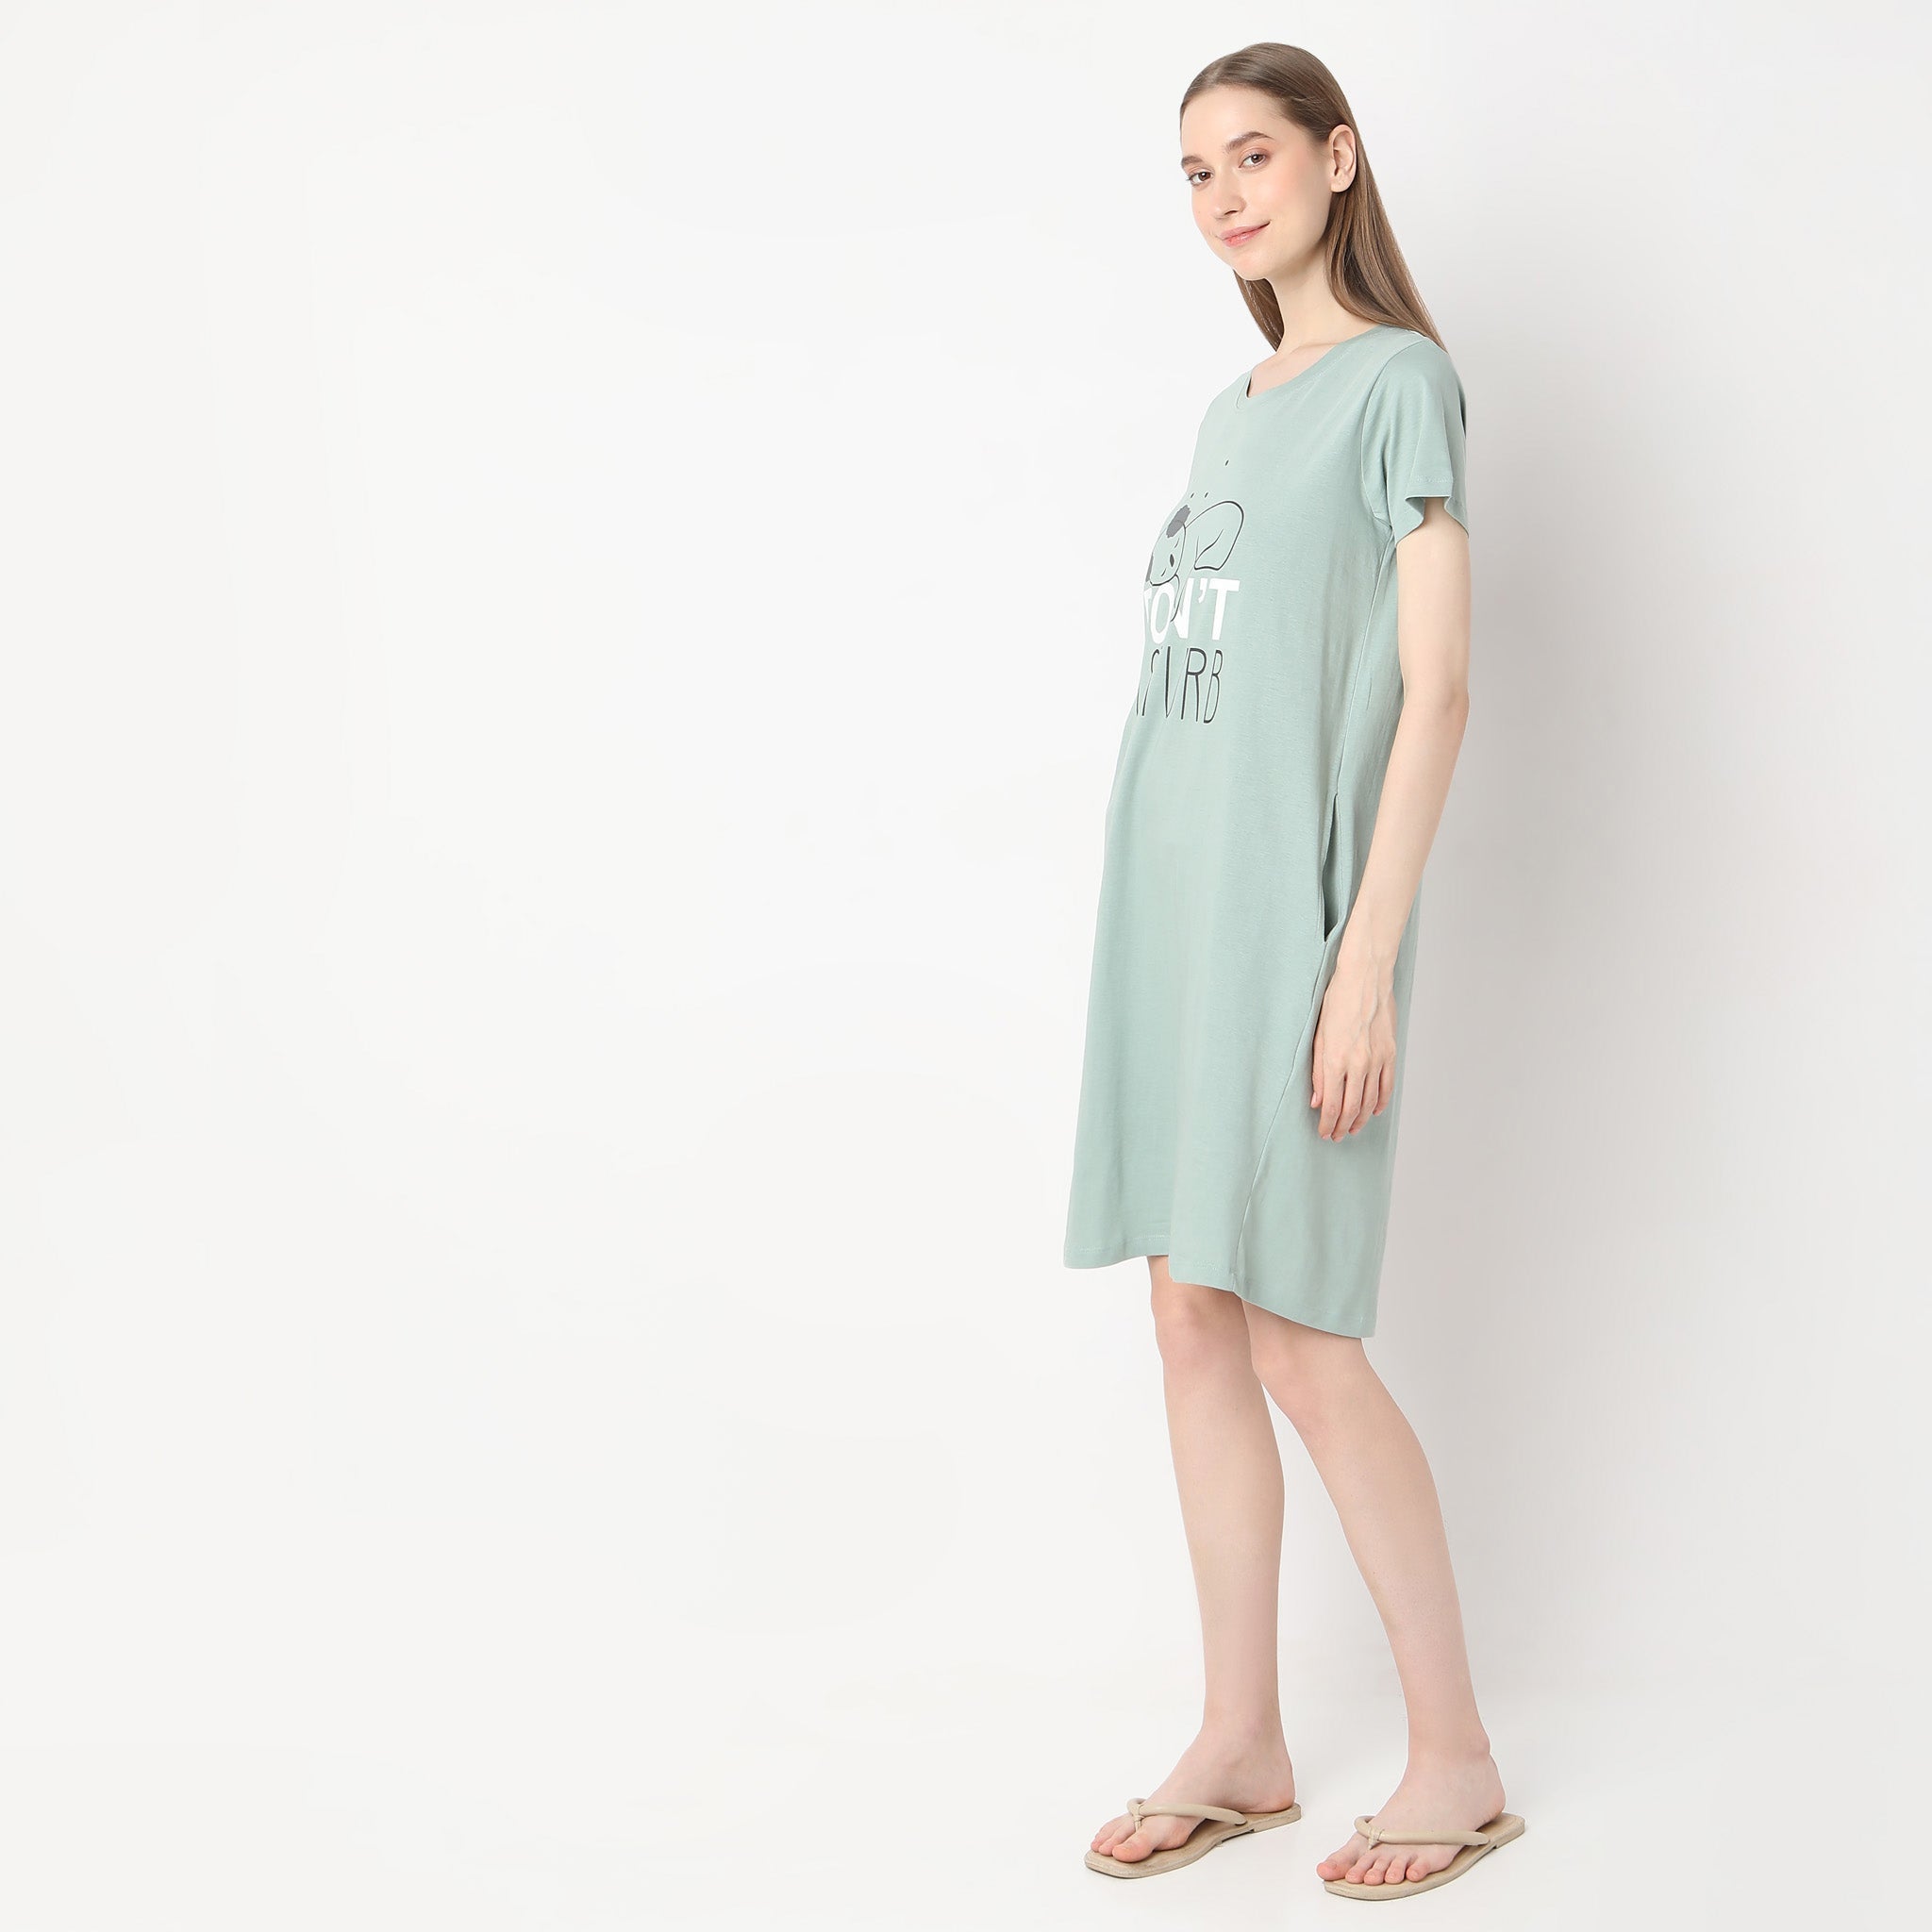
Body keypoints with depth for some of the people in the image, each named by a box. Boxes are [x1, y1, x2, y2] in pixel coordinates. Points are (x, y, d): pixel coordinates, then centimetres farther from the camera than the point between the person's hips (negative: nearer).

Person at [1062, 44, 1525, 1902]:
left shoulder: (1397, 379, -4)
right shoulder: (1231, 410, 17)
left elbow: (1435, 691, -11)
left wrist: (1366, 964, -17)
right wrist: (1159, 913, 13)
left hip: (1292, 902, -7)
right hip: (1169, 896, 7)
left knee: (1297, 1340, -6)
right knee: (1195, 1324, 7)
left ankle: (1456, 1756, 9)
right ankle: (1241, 1743, 17)